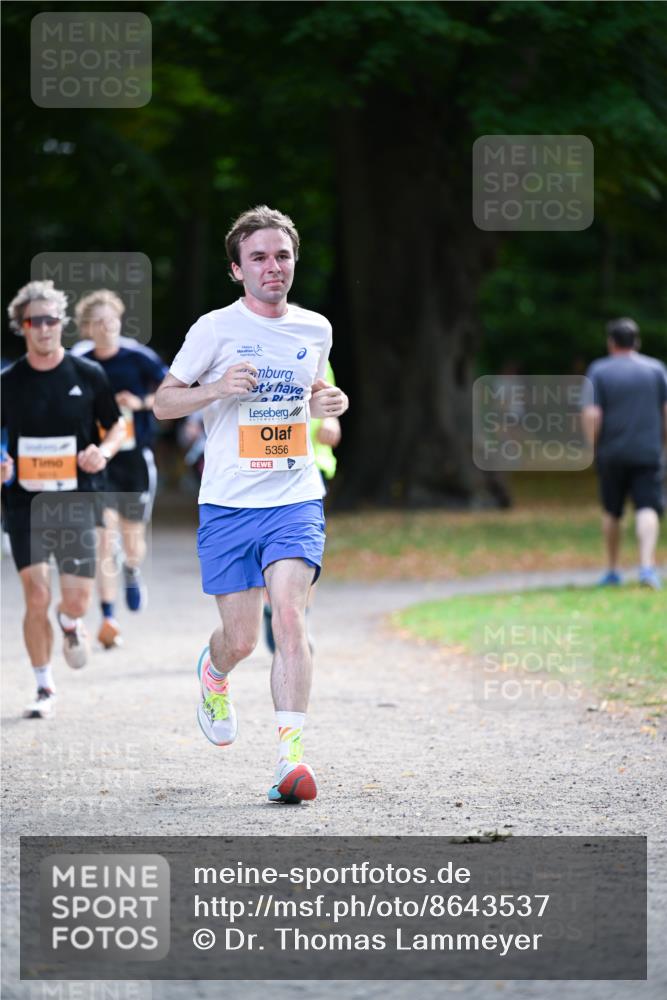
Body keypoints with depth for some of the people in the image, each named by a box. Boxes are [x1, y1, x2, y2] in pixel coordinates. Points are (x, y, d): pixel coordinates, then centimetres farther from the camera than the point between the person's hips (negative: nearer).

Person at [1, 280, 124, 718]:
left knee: (77, 599, -6)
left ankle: (71, 623, 33)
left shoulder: (89, 375, 1)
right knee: (36, 598, -7)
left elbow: (117, 427, 11)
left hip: (77, 501, 0)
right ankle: (45, 687, 9)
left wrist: (103, 452, -10)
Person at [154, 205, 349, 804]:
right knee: (240, 639, 4)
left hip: (296, 499, 1)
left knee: (289, 615, -19)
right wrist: (218, 389, -16)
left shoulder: (315, 329, 8)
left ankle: (291, 755, -21)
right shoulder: (216, 329, -3)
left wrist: (328, 401, 4)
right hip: (228, 504, -1)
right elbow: (163, 402, 2)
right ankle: (214, 672, 43)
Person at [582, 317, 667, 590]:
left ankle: (612, 570, 22)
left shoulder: (599, 370, -2)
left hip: (611, 453, 0)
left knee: (612, 511, 14)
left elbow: (592, 414, -11)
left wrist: (593, 446, 0)